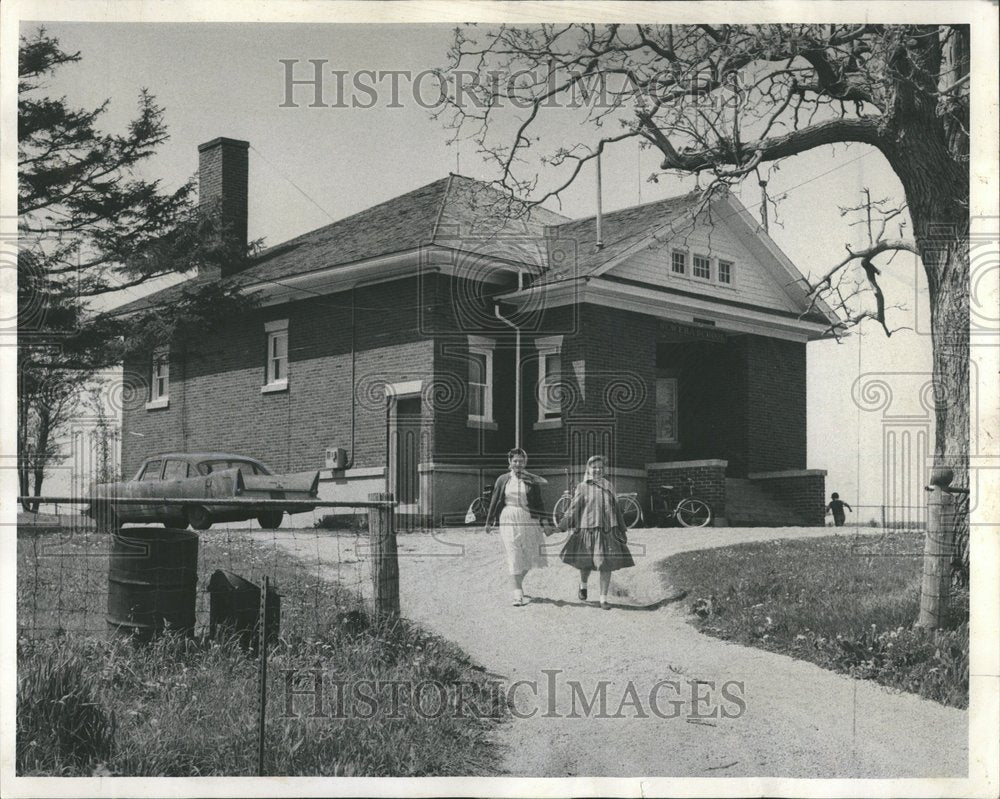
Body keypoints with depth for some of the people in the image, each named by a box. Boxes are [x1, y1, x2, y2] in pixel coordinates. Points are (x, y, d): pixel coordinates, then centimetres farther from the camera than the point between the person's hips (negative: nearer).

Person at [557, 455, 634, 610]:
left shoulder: (609, 487, 11)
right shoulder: (582, 488, 2)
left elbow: (615, 509, 18)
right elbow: (574, 509, -1)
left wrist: (622, 530, 20)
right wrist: (563, 524, -13)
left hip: (608, 530, 2)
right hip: (588, 530, -2)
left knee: (606, 564, -4)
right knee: (586, 563, 5)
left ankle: (604, 599, 2)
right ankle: (583, 585, 38)